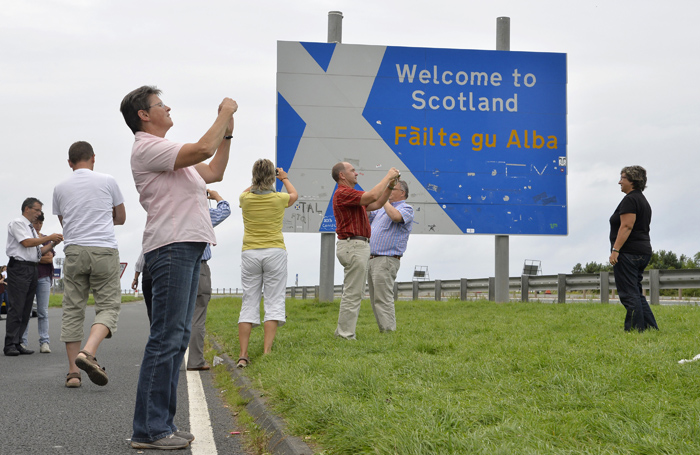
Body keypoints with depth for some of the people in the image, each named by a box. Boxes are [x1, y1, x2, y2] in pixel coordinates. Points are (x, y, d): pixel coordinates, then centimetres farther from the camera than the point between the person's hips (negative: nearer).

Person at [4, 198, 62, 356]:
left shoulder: (31, 228, 23)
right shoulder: (17, 223, -2)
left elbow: (39, 251, 20)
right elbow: (26, 242, -15)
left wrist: (53, 244, 6)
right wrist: (49, 238, -12)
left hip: (32, 270, 9)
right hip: (19, 267, -9)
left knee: (26, 309, 6)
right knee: (16, 307, -11)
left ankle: (17, 343, 8)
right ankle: (10, 345, -10)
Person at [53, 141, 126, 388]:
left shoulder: (60, 188, 10)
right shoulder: (107, 181, 5)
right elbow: (121, 217, 15)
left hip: (74, 251, 2)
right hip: (104, 250, -2)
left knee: (72, 309, 6)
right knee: (109, 305, 0)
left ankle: (73, 372, 3)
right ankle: (88, 352, -24)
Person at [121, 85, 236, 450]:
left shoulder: (166, 152, 24)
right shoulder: (147, 148, -8)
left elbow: (214, 171, 29)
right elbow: (203, 149, -18)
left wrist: (227, 132, 21)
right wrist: (225, 113, -5)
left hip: (187, 248, 11)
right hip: (171, 246, -11)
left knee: (177, 338, 9)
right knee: (166, 338, -12)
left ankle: (161, 424, 13)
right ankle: (149, 430, -10)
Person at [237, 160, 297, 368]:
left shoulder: (246, 198, -1)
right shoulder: (279, 198, -4)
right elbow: (294, 194, 22)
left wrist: (257, 182, 38)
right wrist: (284, 178, 38)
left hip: (250, 253, 2)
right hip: (274, 252, -2)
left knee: (249, 303, 4)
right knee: (274, 302, 0)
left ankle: (243, 355, -3)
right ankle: (267, 352, -10)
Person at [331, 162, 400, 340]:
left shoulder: (351, 195, 21)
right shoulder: (343, 193, -14)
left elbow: (376, 204, 21)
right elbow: (373, 196, -25)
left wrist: (390, 185, 11)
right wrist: (388, 176, -13)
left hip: (358, 247, 11)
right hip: (353, 246, -11)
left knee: (353, 293, 13)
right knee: (353, 293, -9)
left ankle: (343, 332, 17)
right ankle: (346, 336, -6)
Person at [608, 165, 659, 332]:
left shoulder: (630, 200, -10)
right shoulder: (643, 201, 21)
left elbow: (626, 226, -20)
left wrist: (615, 250, -23)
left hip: (628, 252, -10)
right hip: (643, 251, 10)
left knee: (629, 294, -9)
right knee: (636, 293, 14)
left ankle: (635, 329, -10)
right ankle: (651, 328, 11)